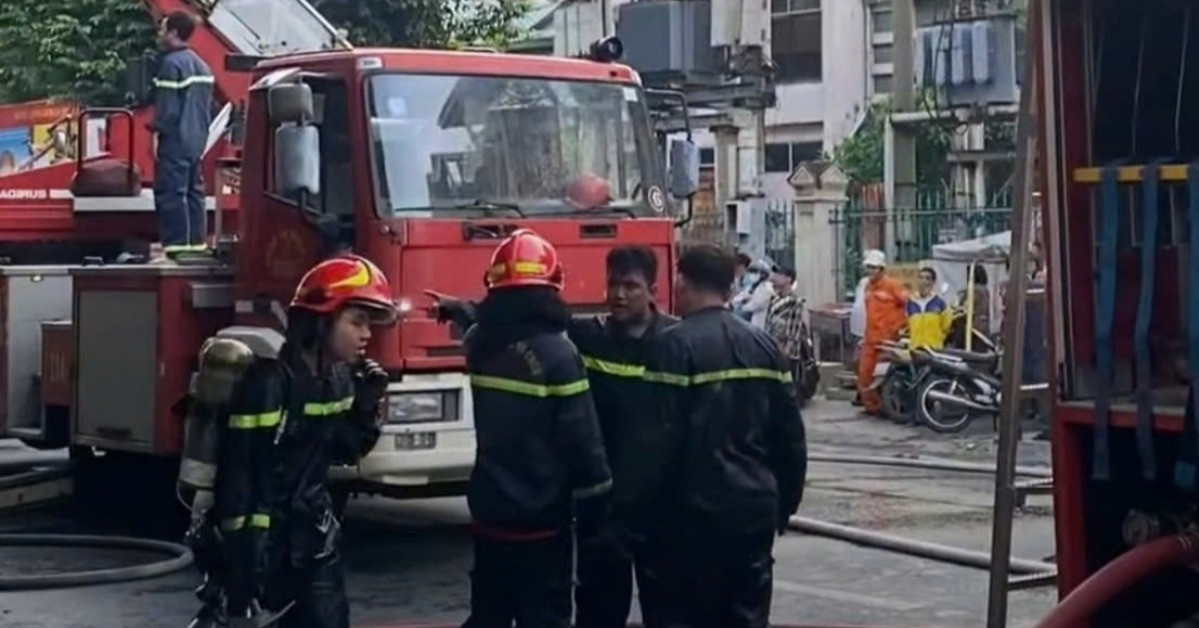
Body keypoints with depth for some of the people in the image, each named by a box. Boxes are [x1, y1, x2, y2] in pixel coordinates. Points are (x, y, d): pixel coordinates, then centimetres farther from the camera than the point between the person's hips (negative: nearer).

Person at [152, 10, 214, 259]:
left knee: (171, 192, -8)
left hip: (175, 141, -9)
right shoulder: (201, 64, 15)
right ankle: (196, 240, 15)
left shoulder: (172, 63, -14)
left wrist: (158, 134, -13)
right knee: (193, 191, 13)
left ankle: (176, 244, -10)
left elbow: (167, 107, -18)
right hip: (196, 140, 9)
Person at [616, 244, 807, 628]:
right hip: (755, 509, 6)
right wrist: (785, 503, 22)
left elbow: (655, 440, -16)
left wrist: (631, 509, -9)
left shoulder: (676, 345, -11)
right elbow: (789, 435, 12)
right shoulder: (762, 345, 9)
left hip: (695, 513, -6)